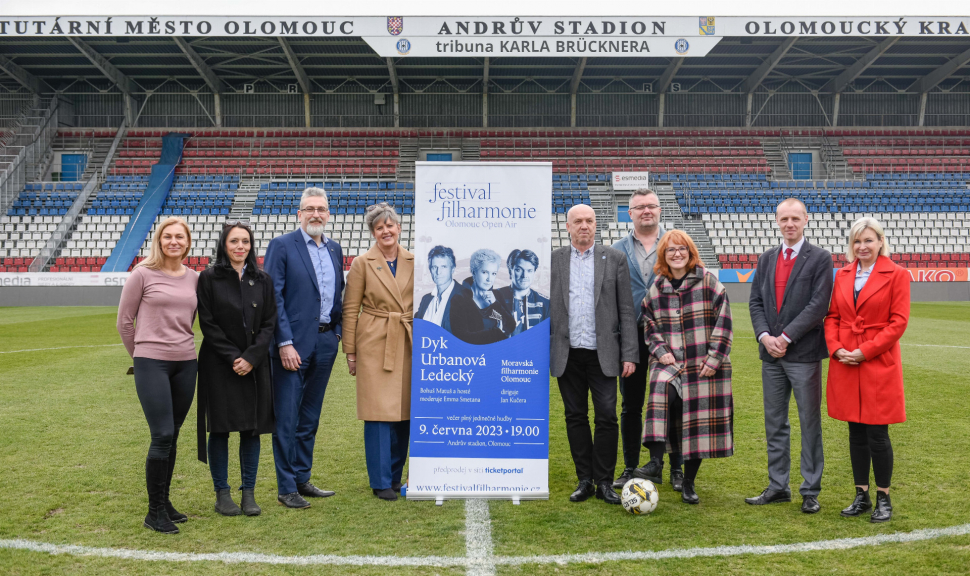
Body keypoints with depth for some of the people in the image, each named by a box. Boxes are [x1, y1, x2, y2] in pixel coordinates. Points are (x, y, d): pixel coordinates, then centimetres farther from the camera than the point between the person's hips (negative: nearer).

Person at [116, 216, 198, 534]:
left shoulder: (194, 278, 7)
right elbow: (124, 321, 2)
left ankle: (164, 501, 23)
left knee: (172, 436, 10)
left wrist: (182, 347, 14)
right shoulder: (143, 274, -5)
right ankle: (155, 511, 4)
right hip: (151, 363, -4)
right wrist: (140, 355, 9)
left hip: (186, 364, 4)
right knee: (162, 436, -8)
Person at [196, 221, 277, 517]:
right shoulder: (209, 278, -1)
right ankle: (222, 493, 13)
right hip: (220, 365, -3)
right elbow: (207, 323, -5)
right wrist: (233, 357, -12)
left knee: (252, 429, 5)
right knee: (221, 429, 2)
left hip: (255, 365, 3)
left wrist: (251, 357, -10)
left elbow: (269, 323, 3)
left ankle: (249, 493, 14)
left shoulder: (262, 280, 7)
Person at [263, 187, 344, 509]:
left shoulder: (334, 249, 13)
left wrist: (337, 332, 10)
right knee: (287, 420, 0)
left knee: (310, 418, 15)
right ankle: (286, 488, 10)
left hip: (325, 342, 6)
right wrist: (285, 343, -16)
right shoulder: (282, 246, -6)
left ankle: (302, 479, 26)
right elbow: (274, 297, -10)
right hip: (293, 343, -6)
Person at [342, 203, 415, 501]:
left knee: (404, 410, 8)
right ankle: (381, 482, 8)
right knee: (380, 412, -3)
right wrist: (350, 351, -3)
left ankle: (395, 476, 23)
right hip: (374, 345, -3)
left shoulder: (413, 262, 8)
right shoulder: (362, 263, -1)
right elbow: (350, 310, 0)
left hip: (407, 344, 4)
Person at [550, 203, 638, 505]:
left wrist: (629, 354, -4)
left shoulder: (615, 258, 4)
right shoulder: (552, 260, 7)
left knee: (606, 418, -3)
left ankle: (604, 483, 9)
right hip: (567, 355, 2)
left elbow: (626, 310, 2)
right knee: (575, 417, 8)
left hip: (603, 354, -1)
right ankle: (585, 480, 18)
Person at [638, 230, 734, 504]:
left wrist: (714, 358, -9)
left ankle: (688, 484, 16)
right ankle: (655, 461, -27)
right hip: (670, 363, 2)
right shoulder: (656, 288, 7)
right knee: (661, 391, -30)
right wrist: (661, 351, -3)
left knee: (699, 423, 2)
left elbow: (723, 321, -3)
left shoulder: (708, 281, -2)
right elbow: (650, 325, 14)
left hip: (705, 366, -1)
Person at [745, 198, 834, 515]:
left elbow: (818, 305, -12)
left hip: (803, 354, -5)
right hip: (771, 354, 5)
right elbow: (755, 301, 9)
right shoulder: (767, 258, 12)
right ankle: (778, 486, 22)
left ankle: (810, 491, 13)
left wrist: (785, 337, -15)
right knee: (775, 424, 11)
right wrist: (764, 336, -7)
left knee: (810, 423, 3)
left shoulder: (820, 258, -4)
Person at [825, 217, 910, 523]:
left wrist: (865, 350, -14)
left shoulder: (896, 275, -3)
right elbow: (832, 316, 11)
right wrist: (836, 348, -5)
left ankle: (883, 499, 14)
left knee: (877, 434, -1)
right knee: (856, 433, 10)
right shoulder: (843, 275, 10)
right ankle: (862, 496, 21)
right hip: (845, 364, 4)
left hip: (879, 364, -4)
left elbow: (899, 322, -8)